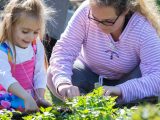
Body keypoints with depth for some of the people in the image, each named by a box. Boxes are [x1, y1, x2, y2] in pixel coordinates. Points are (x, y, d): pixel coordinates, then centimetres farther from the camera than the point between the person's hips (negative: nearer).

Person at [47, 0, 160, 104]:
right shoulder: (86, 12, -28)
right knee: (53, 76, -27)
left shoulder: (144, 30, -32)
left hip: (126, 81, -1)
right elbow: (64, 50, -29)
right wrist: (63, 83, -50)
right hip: (90, 73, 1)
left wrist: (120, 90, -57)